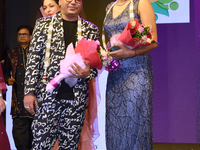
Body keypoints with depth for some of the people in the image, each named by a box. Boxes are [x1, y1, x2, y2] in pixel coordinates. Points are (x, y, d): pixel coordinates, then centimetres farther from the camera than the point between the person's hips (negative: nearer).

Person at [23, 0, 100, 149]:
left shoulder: (91, 30, 11)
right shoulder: (43, 24, 7)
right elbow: (33, 59, 4)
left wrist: (87, 73, -9)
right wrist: (29, 91, -3)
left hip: (77, 97, 2)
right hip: (47, 96, -1)